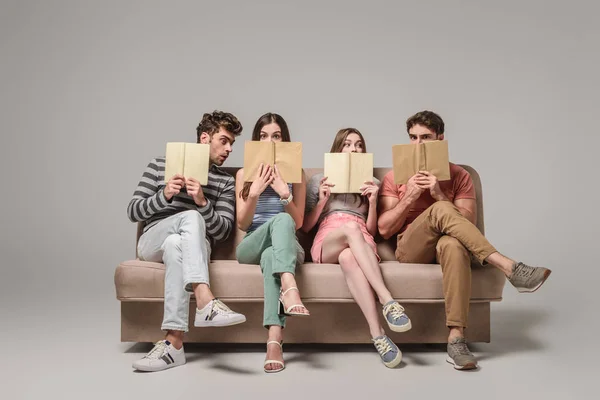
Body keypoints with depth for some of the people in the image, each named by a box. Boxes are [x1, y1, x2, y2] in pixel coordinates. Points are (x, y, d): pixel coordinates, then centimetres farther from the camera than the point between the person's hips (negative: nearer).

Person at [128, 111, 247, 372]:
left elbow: (222, 231, 2)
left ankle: (173, 343, -46)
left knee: (175, 245, -38)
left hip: (193, 247, 1)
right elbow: (133, 212, 5)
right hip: (152, 243, 0)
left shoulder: (226, 182, 14)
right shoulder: (160, 165, 12)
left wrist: (202, 202, -15)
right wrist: (164, 195, -14)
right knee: (191, 216, -34)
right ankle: (205, 302, -51)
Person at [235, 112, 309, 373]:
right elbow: (242, 224, 1)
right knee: (280, 220, -35)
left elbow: (297, 224, 2)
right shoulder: (244, 173, 7)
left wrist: (284, 193, -15)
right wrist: (255, 192, -15)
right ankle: (290, 289, -60)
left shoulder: (296, 173, 8)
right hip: (251, 246, 0)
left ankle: (274, 340, -56)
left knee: (271, 256, -40)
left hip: (286, 247, 0)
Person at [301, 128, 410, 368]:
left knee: (348, 257, -42)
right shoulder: (318, 180, 22)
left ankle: (377, 335, -55)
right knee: (351, 227, -40)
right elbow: (305, 227, 16)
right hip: (326, 242, -1)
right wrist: (322, 200, 1)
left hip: (360, 242, 1)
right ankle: (387, 300, -53)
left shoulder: (372, 183, 24)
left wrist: (373, 202, 1)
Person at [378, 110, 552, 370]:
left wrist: (440, 196, -12)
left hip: (444, 248, 1)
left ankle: (456, 339, -43)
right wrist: (409, 198, -10)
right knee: (441, 211, -32)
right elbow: (384, 230, 3)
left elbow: (469, 223, 1)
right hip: (410, 251, 0)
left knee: (453, 244, -40)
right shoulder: (395, 177, 11)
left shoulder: (458, 176, 11)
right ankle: (509, 267, -37)